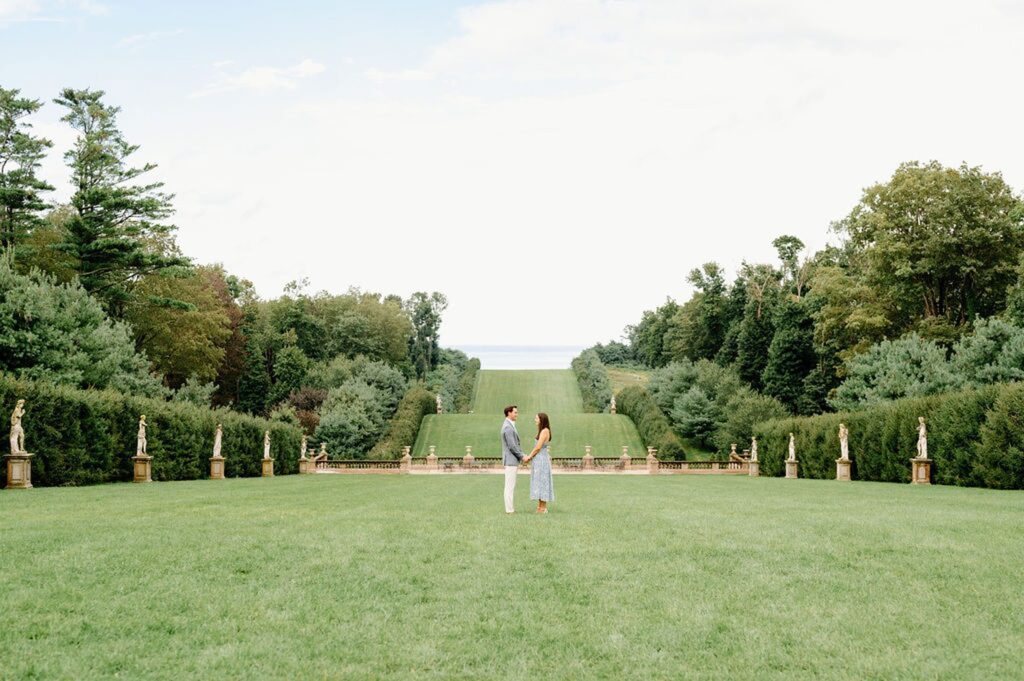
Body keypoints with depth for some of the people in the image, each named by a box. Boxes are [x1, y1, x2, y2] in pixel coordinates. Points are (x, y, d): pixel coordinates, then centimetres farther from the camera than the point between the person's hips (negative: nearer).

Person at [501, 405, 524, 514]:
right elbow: (512, 446, -20)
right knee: (510, 486, -7)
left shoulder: (510, 426, 16)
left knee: (511, 486, 12)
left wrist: (522, 455, 12)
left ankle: (511, 508, 16)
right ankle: (509, 510, -5)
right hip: (510, 460, -11)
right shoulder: (508, 427, -17)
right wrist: (522, 457, -11)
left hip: (513, 460, 11)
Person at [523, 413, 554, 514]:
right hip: (538, 459, 10)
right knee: (539, 483, 11)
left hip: (541, 459, -10)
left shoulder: (545, 431, -15)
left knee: (541, 482, -6)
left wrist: (529, 457, -8)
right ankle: (540, 506, 14)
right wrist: (529, 456, 9)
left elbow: (538, 447, -17)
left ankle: (543, 508, -3)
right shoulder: (542, 431, 15)